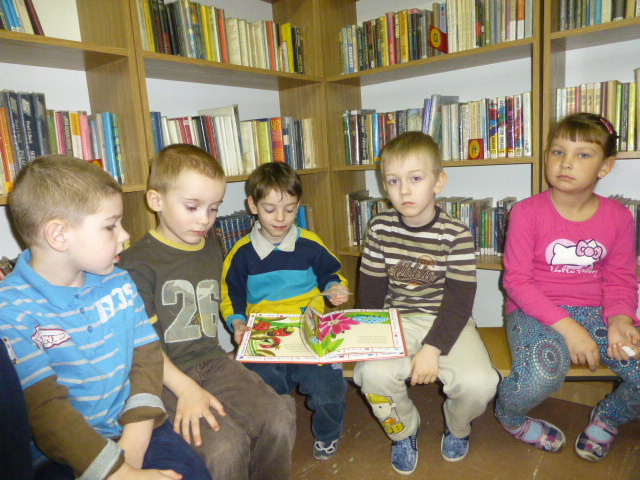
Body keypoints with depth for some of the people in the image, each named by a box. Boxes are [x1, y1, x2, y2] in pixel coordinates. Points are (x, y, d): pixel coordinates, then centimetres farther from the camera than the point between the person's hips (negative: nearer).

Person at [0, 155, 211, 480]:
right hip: (61, 453, -3)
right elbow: (45, 410, -16)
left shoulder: (119, 283, 3)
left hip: (134, 429, 3)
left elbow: (146, 357, 1)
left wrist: (133, 446, -11)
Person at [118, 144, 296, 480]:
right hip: (167, 374, -5)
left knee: (279, 418, -16)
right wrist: (185, 388, -21)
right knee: (224, 445, -26)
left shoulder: (213, 251, 13)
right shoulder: (136, 263, -8)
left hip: (213, 362, 6)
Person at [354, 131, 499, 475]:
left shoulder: (457, 235, -11)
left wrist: (432, 349, -21)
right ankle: (404, 431, 10)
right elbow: (370, 289, 2)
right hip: (397, 318, 1)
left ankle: (456, 427, 16)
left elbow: (459, 301, -12)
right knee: (374, 373, -27)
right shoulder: (380, 228, -4)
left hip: (447, 321, -1)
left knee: (478, 382, -25)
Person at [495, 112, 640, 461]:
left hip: (594, 312, 5)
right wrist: (567, 327, -19)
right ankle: (510, 416, 5)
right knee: (543, 374, -34)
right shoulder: (527, 212, -8)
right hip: (534, 311, -4)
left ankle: (609, 417, 20)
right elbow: (516, 280, -10)